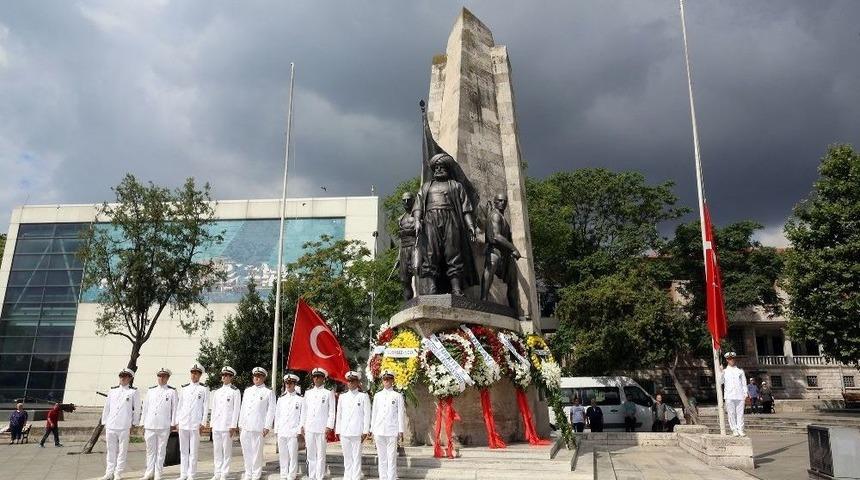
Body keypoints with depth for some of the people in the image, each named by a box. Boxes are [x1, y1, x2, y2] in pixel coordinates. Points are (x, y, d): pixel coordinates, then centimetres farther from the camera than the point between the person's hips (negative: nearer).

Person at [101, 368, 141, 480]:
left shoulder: (133, 392, 2)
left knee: (122, 451, 1)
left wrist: (133, 424, 0)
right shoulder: (112, 391, 13)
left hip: (124, 426, -4)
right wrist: (105, 423, 12)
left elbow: (136, 410, 2)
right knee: (111, 450, 9)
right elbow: (106, 408, 16)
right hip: (110, 426, 4)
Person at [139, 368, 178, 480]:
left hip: (164, 426, -3)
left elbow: (174, 409, 1)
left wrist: (173, 425, -4)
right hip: (150, 425, 3)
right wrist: (143, 424, 10)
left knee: (161, 450, 2)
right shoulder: (150, 390, 12)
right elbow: (145, 407, 13)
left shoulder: (172, 391, 3)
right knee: (150, 450, 8)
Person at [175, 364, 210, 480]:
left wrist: (203, 423, -6)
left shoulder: (204, 389, 2)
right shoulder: (184, 388, 13)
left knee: (193, 451, 0)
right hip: (183, 423, 4)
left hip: (195, 424, -4)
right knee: (183, 450, 8)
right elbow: (179, 406, 14)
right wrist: (177, 421, 8)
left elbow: (206, 407, 0)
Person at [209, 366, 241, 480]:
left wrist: (233, 426, -11)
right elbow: (214, 409, 17)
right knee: (216, 450, 8)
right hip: (216, 426, 5)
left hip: (227, 426, -5)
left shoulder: (235, 391, -2)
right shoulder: (217, 392, 14)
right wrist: (212, 423, 11)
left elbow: (236, 410, -6)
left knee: (226, 450, -1)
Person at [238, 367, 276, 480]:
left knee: (257, 452, -2)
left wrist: (267, 427, -8)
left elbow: (271, 410, -2)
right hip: (245, 428, 5)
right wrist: (240, 424, 12)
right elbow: (243, 408, 18)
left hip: (258, 428, -4)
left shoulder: (268, 392, 2)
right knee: (246, 451, 8)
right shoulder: (247, 391, 17)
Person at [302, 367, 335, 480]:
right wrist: (303, 425, 10)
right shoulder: (308, 393, 15)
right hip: (309, 428, 4)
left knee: (321, 455, -2)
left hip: (322, 428, -4)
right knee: (310, 454, 8)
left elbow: (331, 412, 1)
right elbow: (305, 410, 17)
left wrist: (329, 426, -7)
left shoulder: (328, 393, 4)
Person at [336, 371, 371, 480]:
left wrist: (365, 432, -5)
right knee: (347, 457, 8)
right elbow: (339, 414, 15)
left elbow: (367, 415, 0)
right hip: (344, 432, 4)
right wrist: (338, 431, 10)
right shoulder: (342, 396, 14)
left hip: (357, 433, -3)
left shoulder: (363, 396, 3)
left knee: (356, 457, -3)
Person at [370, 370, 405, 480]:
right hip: (379, 431, 3)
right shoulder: (377, 395, 12)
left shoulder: (397, 396, 4)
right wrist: (372, 429, 8)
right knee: (381, 457, 5)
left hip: (392, 431, -3)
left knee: (392, 457, -5)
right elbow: (374, 413, 13)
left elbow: (401, 413, 2)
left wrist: (401, 430, -3)